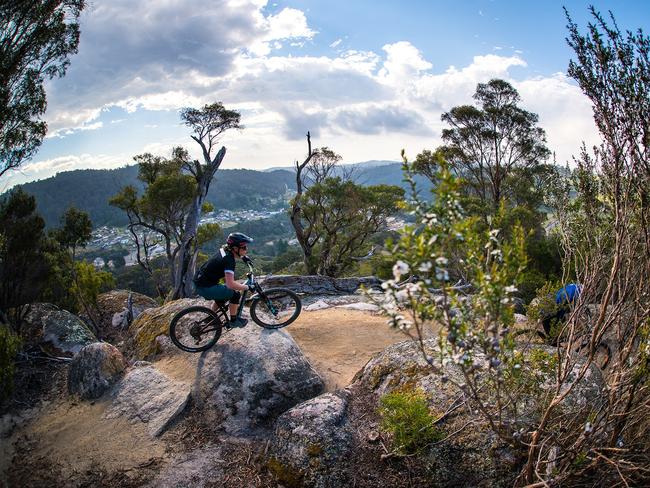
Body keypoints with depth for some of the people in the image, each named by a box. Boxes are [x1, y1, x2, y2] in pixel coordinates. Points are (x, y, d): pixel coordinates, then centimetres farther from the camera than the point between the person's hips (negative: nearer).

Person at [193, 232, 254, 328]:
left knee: (221, 296, 30)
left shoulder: (224, 252, 6)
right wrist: (246, 287, -16)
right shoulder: (229, 260, -21)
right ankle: (233, 321, 8)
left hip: (200, 282, 10)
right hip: (205, 287, -10)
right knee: (235, 294, -8)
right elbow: (230, 284, -29)